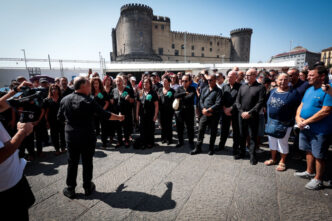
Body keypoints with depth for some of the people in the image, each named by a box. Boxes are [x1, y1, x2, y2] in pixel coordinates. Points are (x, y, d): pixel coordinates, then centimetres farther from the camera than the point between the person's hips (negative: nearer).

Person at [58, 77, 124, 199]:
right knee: (87, 162, 12)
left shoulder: (65, 100, -1)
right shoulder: (89, 101, -15)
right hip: (87, 137, -3)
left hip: (70, 136, 4)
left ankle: (70, 189, 27)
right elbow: (105, 115, -13)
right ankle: (87, 187, 27)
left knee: (72, 163, 15)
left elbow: (60, 117, 8)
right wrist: (119, 117, 2)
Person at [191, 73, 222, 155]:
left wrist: (208, 110, -18)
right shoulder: (205, 89, 10)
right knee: (200, 130, 5)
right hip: (204, 114, 4)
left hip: (214, 115, -4)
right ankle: (198, 148, 17)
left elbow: (218, 104, -15)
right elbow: (201, 100, 7)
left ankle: (211, 148, 27)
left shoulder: (218, 91, -5)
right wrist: (203, 109, -10)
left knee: (213, 132, 9)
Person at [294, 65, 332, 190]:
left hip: (320, 130, -8)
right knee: (309, 151, 20)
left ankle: (318, 179, 21)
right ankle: (309, 172, 38)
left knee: (318, 155, 5)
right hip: (305, 128, 8)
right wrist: (298, 117, -5)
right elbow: (301, 105, 13)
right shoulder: (309, 89, 10)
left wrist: (306, 121, -20)